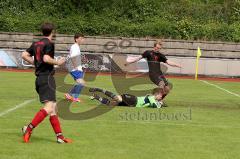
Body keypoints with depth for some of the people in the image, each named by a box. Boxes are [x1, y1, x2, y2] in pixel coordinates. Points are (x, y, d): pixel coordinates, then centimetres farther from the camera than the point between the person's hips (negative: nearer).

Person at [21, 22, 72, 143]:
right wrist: (58, 62, -5)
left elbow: (24, 55, 11)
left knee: (53, 109, 10)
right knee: (49, 107, -16)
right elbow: (46, 59, -20)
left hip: (39, 78, 9)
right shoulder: (49, 44, -8)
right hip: (47, 78, -9)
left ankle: (59, 136, 9)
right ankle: (29, 128, -23)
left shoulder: (36, 44, 14)